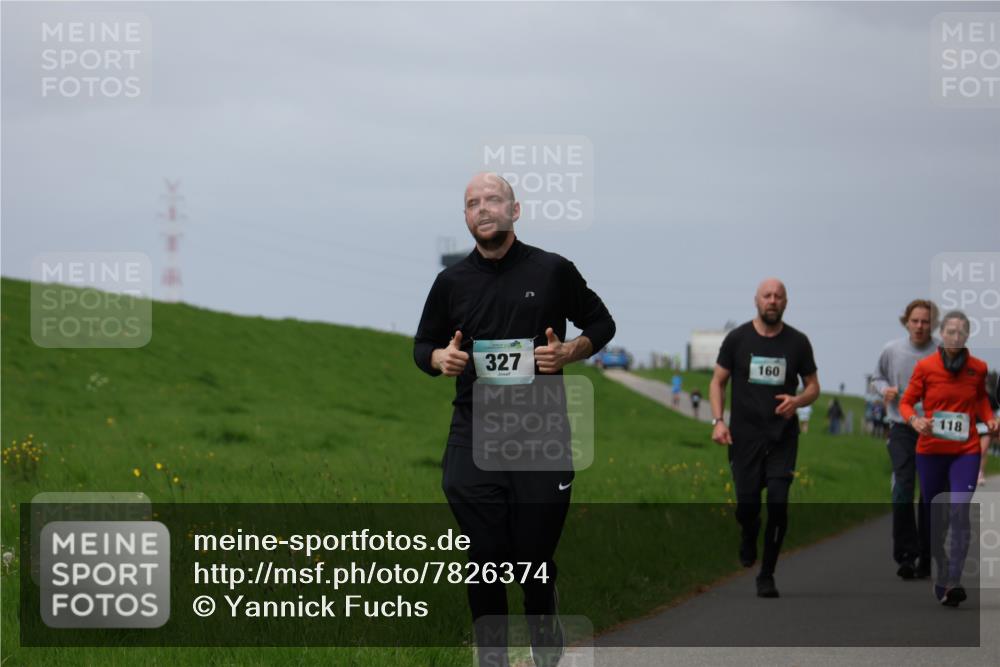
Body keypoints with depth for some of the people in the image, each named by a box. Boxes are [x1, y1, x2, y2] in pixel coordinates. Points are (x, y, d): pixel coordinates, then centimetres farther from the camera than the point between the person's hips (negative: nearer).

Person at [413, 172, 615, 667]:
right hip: (474, 437, 2)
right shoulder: (452, 282, 7)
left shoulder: (553, 271, 1)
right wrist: (440, 358, -6)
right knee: (485, 562, 0)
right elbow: (422, 345, 18)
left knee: (537, 561, 2)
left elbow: (601, 324, 11)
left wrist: (569, 352, -9)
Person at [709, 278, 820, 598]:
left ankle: (767, 575, 0)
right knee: (747, 505, -3)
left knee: (778, 503, -11)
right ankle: (748, 536, 35)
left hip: (782, 437, 0)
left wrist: (797, 400, -12)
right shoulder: (738, 339, 1)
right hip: (745, 436, 0)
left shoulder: (797, 342, 4)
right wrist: (718, 421, -8)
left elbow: (813, 386, 11)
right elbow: (718, 382, 6)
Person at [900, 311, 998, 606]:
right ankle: (942, 570, 33)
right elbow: (906, 402, 3)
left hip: (966, 451, 0)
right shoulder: (925, 366, -3)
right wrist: (915, 421, -18)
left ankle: (953, 583, -21)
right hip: (930, 449, 0)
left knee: (960, 512, -18)